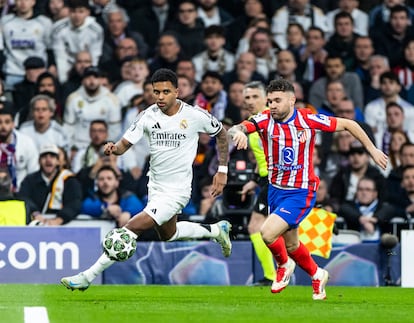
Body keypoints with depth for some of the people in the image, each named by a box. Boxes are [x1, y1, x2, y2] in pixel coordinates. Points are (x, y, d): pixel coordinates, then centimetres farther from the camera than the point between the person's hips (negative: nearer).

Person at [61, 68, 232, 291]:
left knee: (132, 229, -17)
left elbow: (221, 133, 4)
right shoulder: (148, 116, -7)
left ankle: (89, 276, -12)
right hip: (155, 187, 6)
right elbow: (125, 143, -7)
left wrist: (222, 171, 2)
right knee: (168, 234, 28)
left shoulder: (195, 116, -14)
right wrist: (114, 148, -32)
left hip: (177, 191, -6)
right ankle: (216, 230, 51)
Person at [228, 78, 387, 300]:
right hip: (276, 189, 5)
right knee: (291, 245, 18)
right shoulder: (265, 120, -11)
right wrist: (238, 132, -52)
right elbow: (234, 130, -27)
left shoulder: (308, 120, -14)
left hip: (301, 192, -5)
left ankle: (284, 265, 11)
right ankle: (317, 275, 46)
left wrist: (372, 150, 2)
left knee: (268, 232, -21)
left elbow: (347, 124, -2)